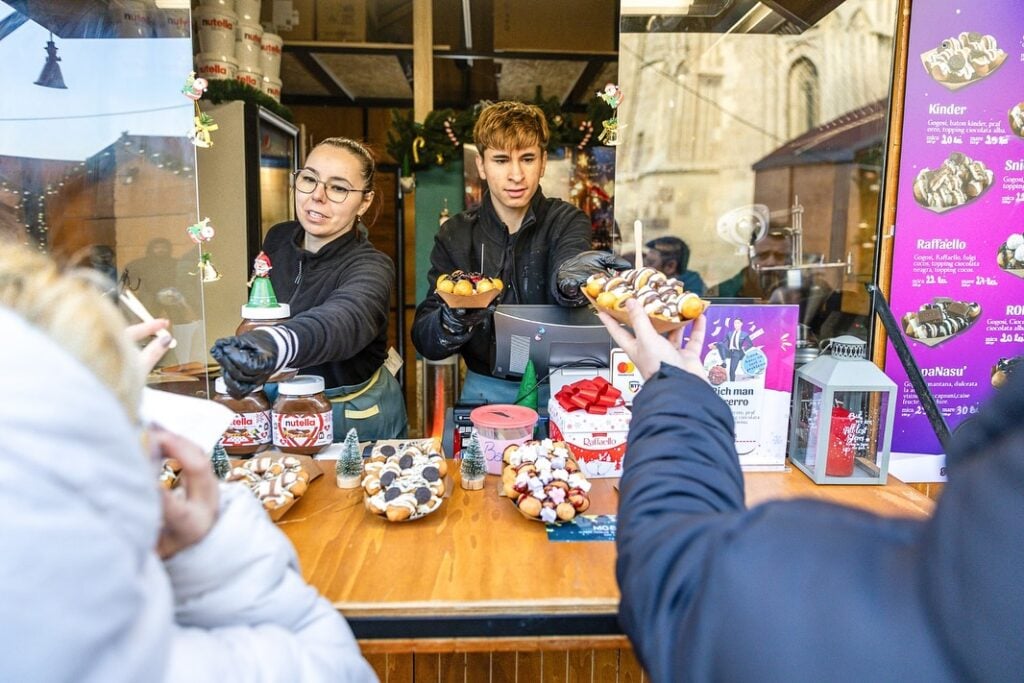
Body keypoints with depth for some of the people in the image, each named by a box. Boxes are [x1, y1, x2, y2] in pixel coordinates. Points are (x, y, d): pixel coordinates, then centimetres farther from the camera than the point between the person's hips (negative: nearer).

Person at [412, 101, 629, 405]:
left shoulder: (567, 221, -1)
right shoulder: (454, 236, 1)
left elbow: (562, 275, -23)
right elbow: (424, 341, -6)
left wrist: (571, 277, -47)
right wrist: (453, 320, -28)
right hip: (487, 389, 1)